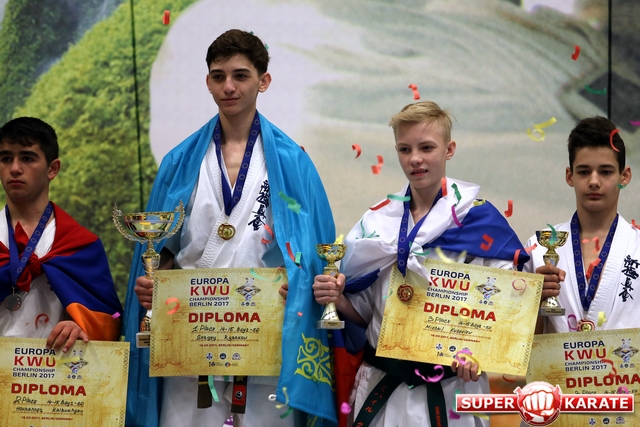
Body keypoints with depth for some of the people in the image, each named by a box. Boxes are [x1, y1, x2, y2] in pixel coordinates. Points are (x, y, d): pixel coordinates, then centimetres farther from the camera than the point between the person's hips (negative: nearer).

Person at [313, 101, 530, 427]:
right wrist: (338, 300, -7)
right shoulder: (377, 221, 8)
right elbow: (365, 312, 13)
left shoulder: (479, 219, -5)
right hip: (382, 386, 4)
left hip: (451, 385, -4)